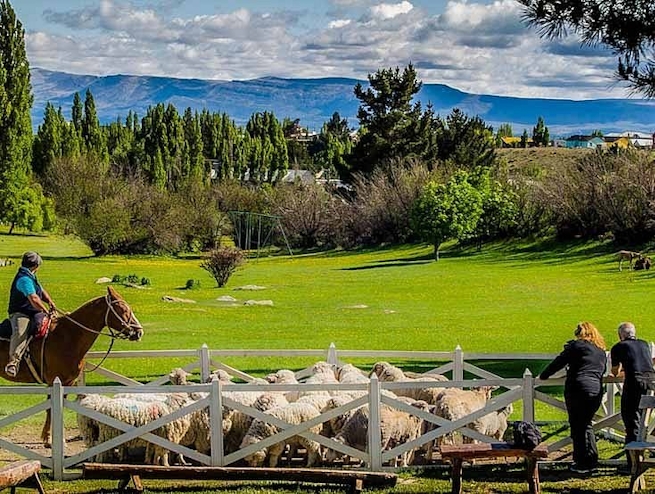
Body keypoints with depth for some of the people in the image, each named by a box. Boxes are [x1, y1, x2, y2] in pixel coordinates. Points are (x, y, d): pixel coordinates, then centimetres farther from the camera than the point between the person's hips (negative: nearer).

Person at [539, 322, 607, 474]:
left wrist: (543, 376, 13)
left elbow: (558, 362, 1)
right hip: (597, 391, 6)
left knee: (577, 427, 2)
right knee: (586, 424, 19)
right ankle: (592, 459, 16)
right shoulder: (601, 351, 18)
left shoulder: (576, 346, 0)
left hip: (578, 389, -6)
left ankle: (582, 463, 2)